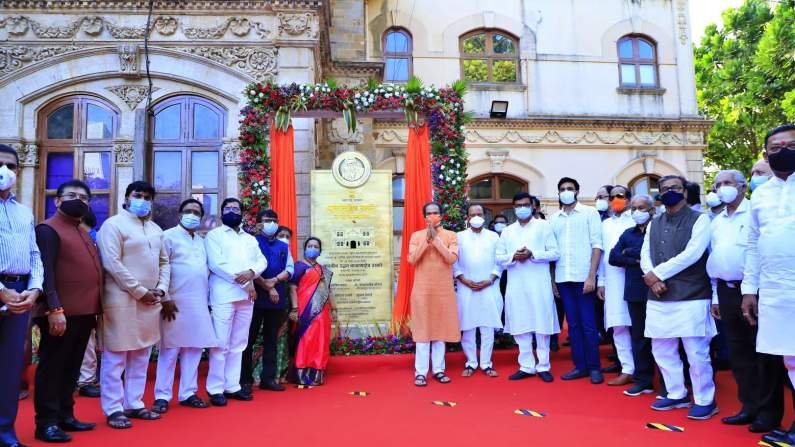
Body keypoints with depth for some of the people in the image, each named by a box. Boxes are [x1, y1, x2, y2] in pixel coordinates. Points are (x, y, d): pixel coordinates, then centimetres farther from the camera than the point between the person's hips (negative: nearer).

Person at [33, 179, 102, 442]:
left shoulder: (83, 232, 20)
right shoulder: (48, 229, -6)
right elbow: (45, 271, -16)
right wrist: (54, 309, -24)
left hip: (84, 313, 8)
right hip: (61, 313, -8)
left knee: (72, 369, 15)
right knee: (52, 368, 1)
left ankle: (65, 416, 25)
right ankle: (46, 423, 9)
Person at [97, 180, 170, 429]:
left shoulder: (155, 229, 15)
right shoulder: (113, 225, -6)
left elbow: (164, 262, 17)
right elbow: (112, 263, -14)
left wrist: (161, 289, 0)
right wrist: (140, 291, -14)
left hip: (151, 302, 7)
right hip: (122, 301, -7)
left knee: (141, 357, 12)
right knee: (115, 358, 1)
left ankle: (134, 404, 23)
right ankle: (113, 409, 11)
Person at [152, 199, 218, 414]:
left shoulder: (201, 241, 18)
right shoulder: (169, 236, -2)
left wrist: (207, 300, 13)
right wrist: (165, 298, -14)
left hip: (199, 303, 6)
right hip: (176, 302, -6)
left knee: (194, 348, 8)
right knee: (170, 349, 0)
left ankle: (188, 393, 17)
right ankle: (162, 396, 8)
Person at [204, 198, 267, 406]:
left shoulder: (250, 239, 22)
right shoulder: (214, 235, 5)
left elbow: (262, 261, 11)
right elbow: (216, 263, -8)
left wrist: (251, 272, -12)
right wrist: (243, 282, -12)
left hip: (247, 295, 5)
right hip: (224, 294, -5)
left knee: (238, 343, 8)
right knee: (221, 343, -6)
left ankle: (232, 386, 15)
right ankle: (215, 389, 2)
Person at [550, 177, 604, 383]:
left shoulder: (589, 212, 2)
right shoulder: (554, 218, 11)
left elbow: (596, 245, -4)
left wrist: (591, 276, -11)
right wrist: (552, 278, 3)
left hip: (583, 276, -4)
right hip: (563, 278, 4)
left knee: (588, 324, 1)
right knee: (573, 324, 9)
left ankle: (594, 367, 12)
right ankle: (580, 365, 18)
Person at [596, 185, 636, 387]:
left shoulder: (635, 221, 2)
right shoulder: (605, 224, 17)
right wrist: (601, 282, 12)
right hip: (611, 280, 5)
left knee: (633, 325, -2)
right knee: (618, 326, 3)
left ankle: (629, 370, 4)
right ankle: (627, 367, 9)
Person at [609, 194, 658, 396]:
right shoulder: (628, 233, 15)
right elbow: (613, 258, 6)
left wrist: (628, 252, -6)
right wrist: (636, 261, -8)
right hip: (634, 291, 5)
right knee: (638, 336, 9)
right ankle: (643, 380, 18)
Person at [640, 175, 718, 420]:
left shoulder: (699, 219, -1)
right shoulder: (654, 223, 15)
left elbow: (692, 254, -13)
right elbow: (645, 255, 9)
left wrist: (657, 273, -12)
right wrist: (652, 278, -10)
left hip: (691, 296, -5)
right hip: (659, 298, 6)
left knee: (696, 352, -2)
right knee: (662, 350, 12)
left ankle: (705, 400, 16)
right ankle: (677, 394, 28)